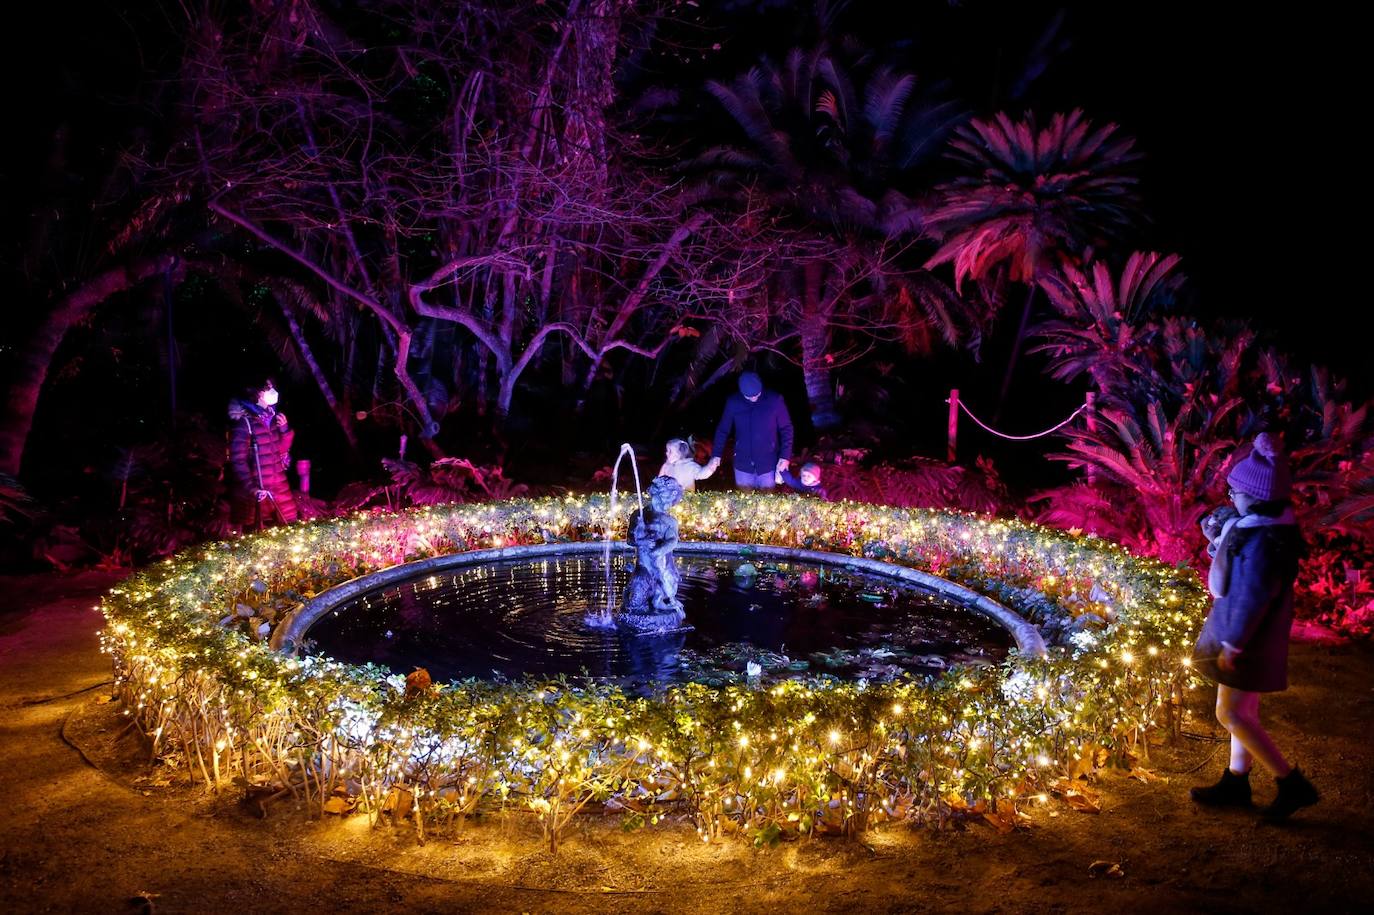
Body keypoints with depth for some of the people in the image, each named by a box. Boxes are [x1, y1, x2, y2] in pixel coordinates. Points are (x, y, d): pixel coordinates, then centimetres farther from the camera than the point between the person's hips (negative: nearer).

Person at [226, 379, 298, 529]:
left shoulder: (271, 417, 8)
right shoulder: (244, 422, -14)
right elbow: (237, 461, -17)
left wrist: (284, 430, 0)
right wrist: (252, 489, -23)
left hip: (279, 488, 7)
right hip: (258, 492, -7)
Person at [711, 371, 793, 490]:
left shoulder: (775, 400, -10)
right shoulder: (733, 402, -5)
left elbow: (786, 429, -3)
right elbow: (722, 430, 4)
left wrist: (785, 456, -9)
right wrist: (716, 455, -1)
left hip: (768, 464, -1)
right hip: (743, 463, 1)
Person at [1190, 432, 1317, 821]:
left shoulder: (1264, 541, -29)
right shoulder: (1261, 525, 1)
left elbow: (1252, 599, -26)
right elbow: (1239, 571, 15)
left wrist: (1232, 645, -18)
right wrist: (1219, 538, 2)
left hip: (1248, 639, -10)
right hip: (1246, 633, 10)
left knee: (1230, 715, 1)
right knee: (1242, 712, 19)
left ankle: (1292, 784, 11)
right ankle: (1236, 782, 32)